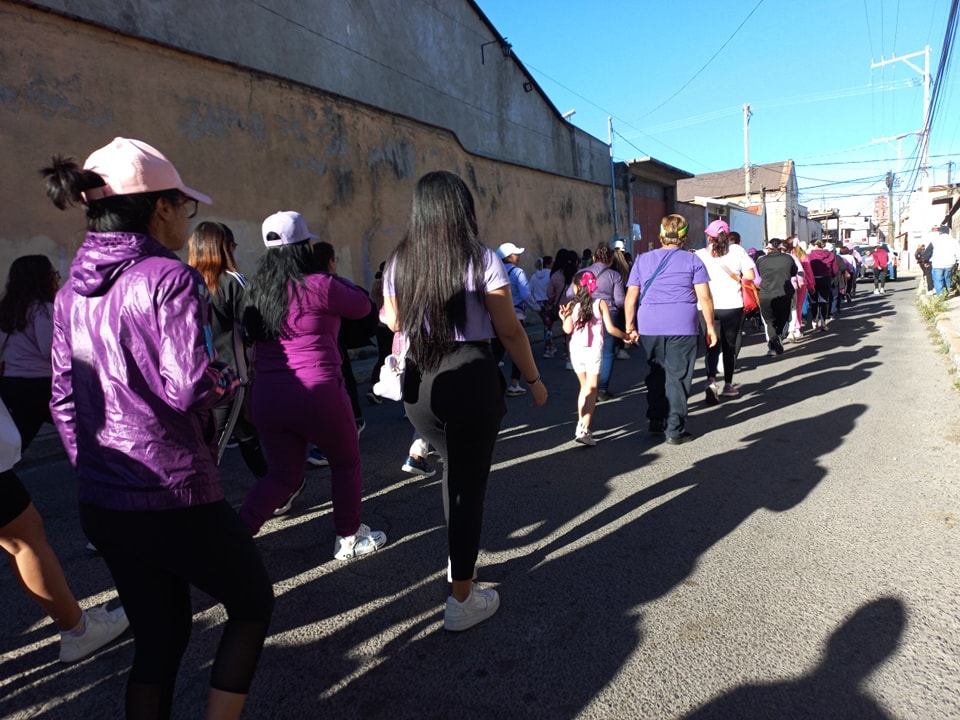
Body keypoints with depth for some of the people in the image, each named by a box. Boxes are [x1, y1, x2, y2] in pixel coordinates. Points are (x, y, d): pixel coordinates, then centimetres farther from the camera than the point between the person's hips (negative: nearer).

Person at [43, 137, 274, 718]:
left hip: (101, 502, 8)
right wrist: (229, 378, -4)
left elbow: (64, 400, 12)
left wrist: (93, 467, 20)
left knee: (158, 637, 21)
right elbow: (189, 388, -25)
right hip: (173, 496, -7)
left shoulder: (72, 292, 8)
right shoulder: (170, 278, -16)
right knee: (253, 603, 16)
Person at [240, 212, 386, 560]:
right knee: (346, 462, 17)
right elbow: (362, 306, 3)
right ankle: (349, 538, 29)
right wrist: (335, 276, 17)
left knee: (282, 474, 19)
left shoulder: (256, 289, 6)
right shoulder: (319, 284, -11)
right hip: (317, 393, -5)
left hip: (267, 396, 6)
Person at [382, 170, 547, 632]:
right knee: (469, 482, 7)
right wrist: (533, 379, 5)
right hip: (471, 378, -4)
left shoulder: (399, 263, 4)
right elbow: (509, 330, -6)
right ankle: (462, 599, 18)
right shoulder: (482, 259, -7)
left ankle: (459, 558, 40)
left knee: (454, 467, 27)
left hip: (418, 381, 4)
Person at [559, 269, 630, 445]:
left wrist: (563, 318, 11)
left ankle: (580, 424, 20)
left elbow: (568, 329, -7)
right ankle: (584, 430, -12)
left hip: (576, 351, 2)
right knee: (591, 389, -1)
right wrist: (625, 336, 10)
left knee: (584, 387, 19)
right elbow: (610, 328, -5)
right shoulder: (600, 303, 1)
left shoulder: (572, 305, 2)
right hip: (594, 351, -2)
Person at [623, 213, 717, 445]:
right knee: (678, 376, 3)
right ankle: (675, 430, 5)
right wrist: (710, 326, 5)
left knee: (656, 373, 17)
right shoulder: (692, 260, 4)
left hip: (649, 327, 3)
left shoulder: (642, 260, 9)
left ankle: (656, 420, 24)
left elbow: (631, 297, 4)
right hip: (682, 326, -2)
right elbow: (704, 297, -1)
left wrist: (630, 325, 9)